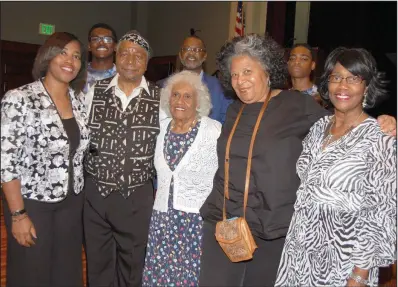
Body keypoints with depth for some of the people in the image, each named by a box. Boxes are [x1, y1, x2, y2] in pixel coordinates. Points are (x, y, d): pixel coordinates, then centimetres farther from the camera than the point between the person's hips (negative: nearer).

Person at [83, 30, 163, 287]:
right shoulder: (94, 91, -1)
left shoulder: (160, 98, -6)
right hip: (95, 191, 1)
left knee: (132, 264, 16)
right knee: (98, 262, 17)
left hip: (137, 195, -1)